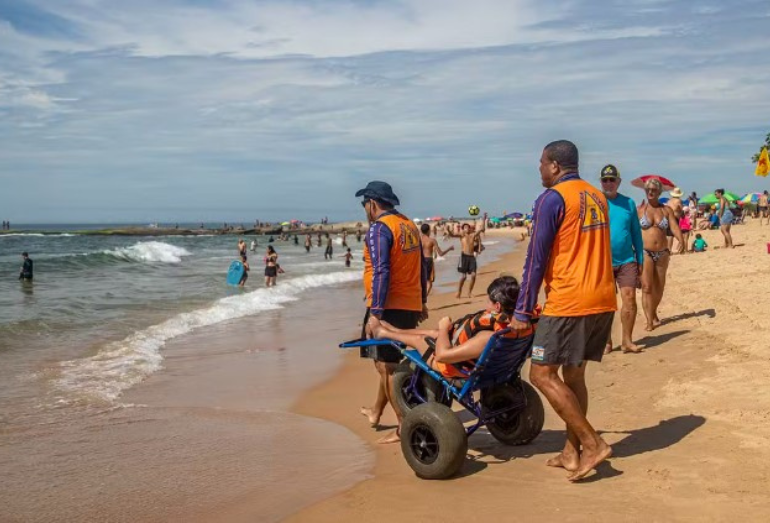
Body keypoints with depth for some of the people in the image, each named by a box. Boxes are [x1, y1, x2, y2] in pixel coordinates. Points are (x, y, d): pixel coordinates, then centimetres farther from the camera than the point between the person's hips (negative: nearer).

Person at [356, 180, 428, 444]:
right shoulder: (410, 225, 13)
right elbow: (421, 267, 19)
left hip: (389, 307, -9)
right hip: (411, 306, 9)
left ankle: (404, 426, 0)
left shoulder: (379, 228, -13)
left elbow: (381, 273, -21)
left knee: (387, 365, -2)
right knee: (389, 362, 21)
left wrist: (374, 314, -22)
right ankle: (376, 412, 37)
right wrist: (421, 301, 27)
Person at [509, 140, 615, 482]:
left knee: (542, 375, -2)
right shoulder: (597, 197, 15)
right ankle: (572, 453, 18)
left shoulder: (552, 199, -9)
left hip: (569, 301, -8)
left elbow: (536, 258, -11)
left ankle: (593, 444, -4)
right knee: (572, 374, 15)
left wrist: (522, 312, -7)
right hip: (603, 300, 9)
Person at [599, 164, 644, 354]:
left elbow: (636, 232, 11)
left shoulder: (628, 203, 7)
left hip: (626, 261, 2)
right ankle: (606, 342, 17)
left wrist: (640, 259, 9)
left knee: (629, 299, -4)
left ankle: (627, 340, 7)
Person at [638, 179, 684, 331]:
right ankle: (649, 321, -11)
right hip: (645, 252, -3)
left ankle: (653, 313, 34)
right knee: (647, 287, -11)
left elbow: (674, 227, -3)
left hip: (662, 252, 3)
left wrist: (681, 240, -22)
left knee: (659, 287, 12)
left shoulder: (667, 210, 7)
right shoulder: (640, 210, 1)